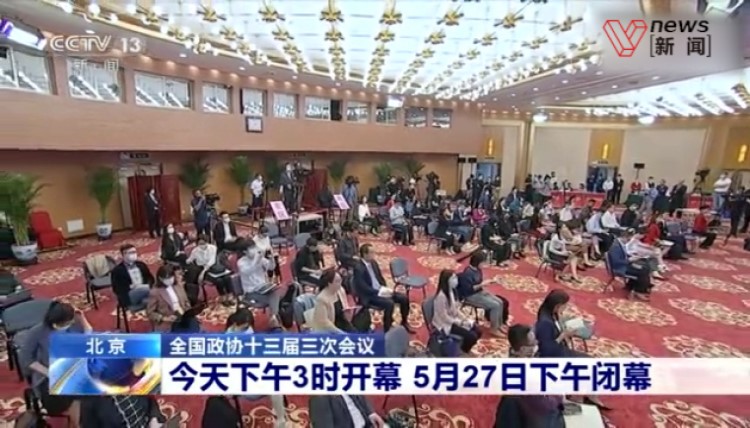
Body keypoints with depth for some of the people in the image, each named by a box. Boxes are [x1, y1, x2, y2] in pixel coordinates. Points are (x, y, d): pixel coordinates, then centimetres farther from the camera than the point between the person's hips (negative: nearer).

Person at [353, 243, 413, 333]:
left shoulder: (373, 263, 7)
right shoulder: (358, 268, -19)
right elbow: (363, 288, -23)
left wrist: (385, 289, -2)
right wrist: (380, 292, -23)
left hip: (380, 290, 8)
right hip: (368, 296, -8)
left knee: (404, 298, -2)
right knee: (389, 303, -31)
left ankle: (404, 323, 18)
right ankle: (386, 330, -15)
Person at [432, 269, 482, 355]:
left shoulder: (452, 291, -1)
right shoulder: (441, 296, -28)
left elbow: (456, 309, 9)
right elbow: (444, 317, -23)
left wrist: (465, 319, -6)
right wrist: (461, 323, -19)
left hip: (454, 320, 9)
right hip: (445, 324, -9)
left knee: (477, 332, 1)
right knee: (471, 336, -17)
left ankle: (465, 348, 22)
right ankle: (463, 352, 11)